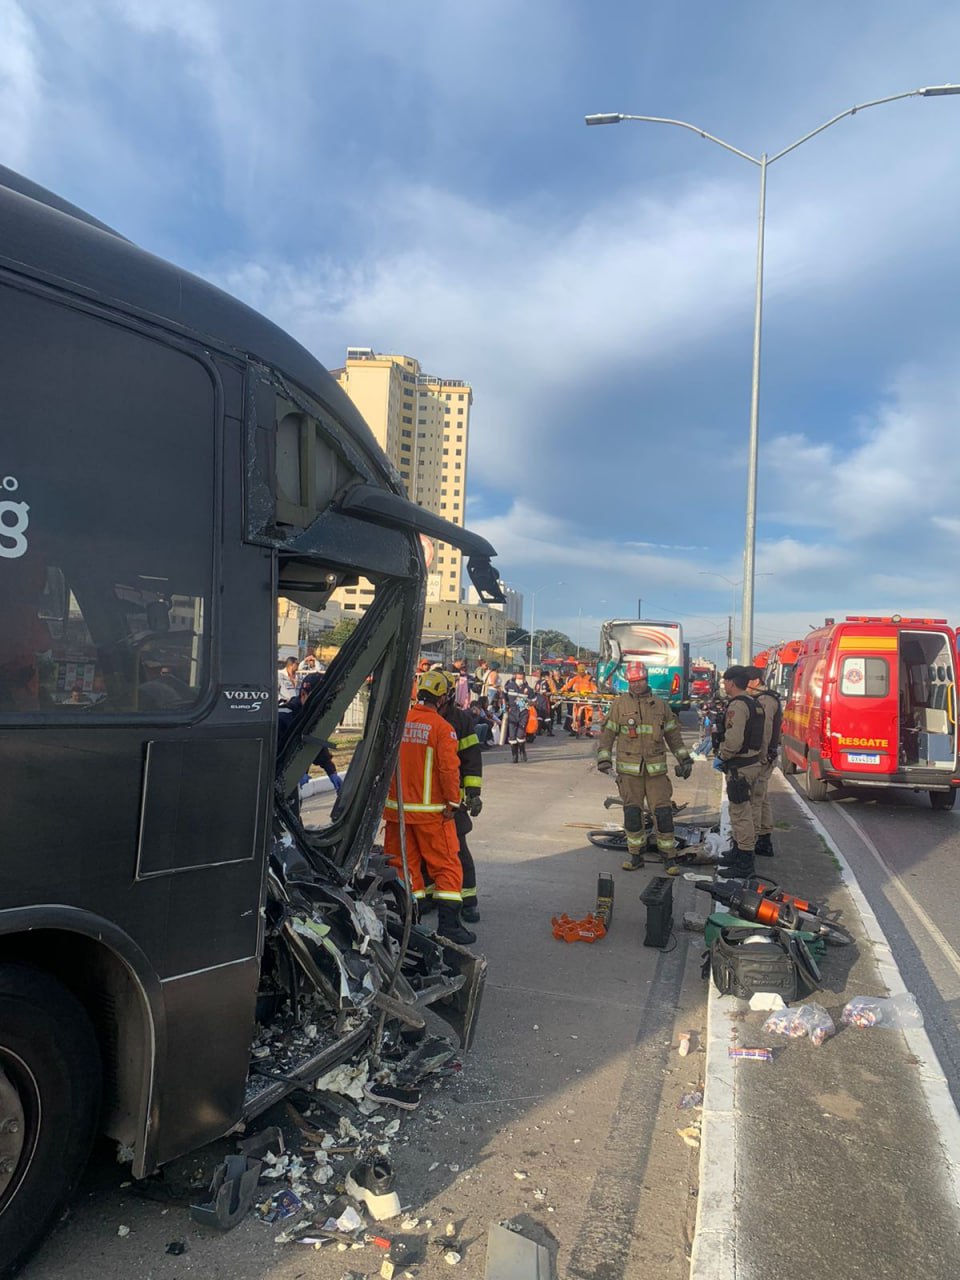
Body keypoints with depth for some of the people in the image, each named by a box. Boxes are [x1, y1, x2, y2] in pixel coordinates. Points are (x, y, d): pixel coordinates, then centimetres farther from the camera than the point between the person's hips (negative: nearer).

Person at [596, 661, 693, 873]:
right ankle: (636, 855, 18)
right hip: (629, 770, -1)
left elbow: (673, 734, 15)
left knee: (663, 812, -1)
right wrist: (604, 758, -2)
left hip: (656, 769, 1)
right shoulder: (619, 704, 3)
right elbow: (608, 732, 5)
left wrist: (684, 758, 12)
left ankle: (669, 857, 10)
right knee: (632, 813, 5)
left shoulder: (661, 705, 8)